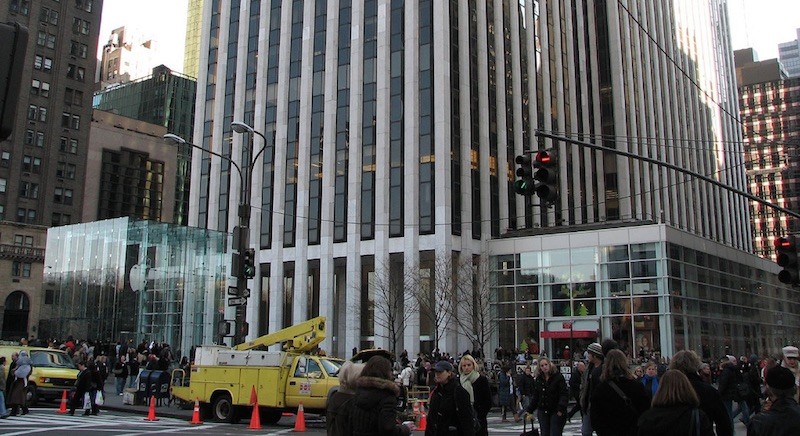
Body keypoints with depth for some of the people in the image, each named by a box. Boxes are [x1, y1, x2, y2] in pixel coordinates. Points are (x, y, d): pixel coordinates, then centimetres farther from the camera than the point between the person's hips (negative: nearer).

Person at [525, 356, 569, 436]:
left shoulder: (558, 377, -6)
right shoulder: (537, 380, 9)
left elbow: (564, 394, -10)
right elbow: (535, 397, 14)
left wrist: (561, 408, -20)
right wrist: (529, 410, 9)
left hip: (556, 412, -5)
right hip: (543, 412, 5)